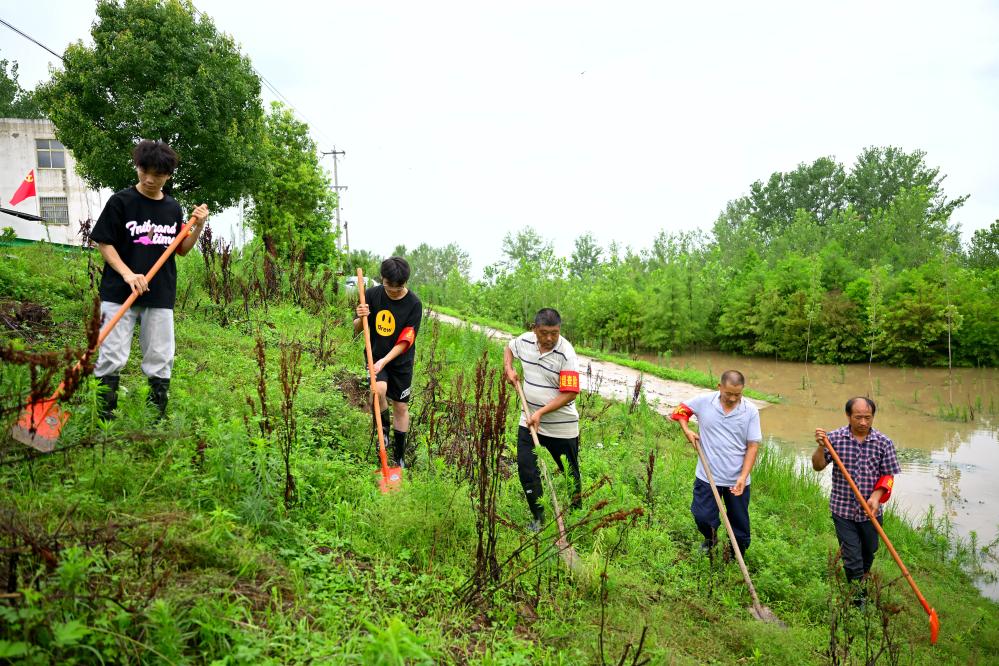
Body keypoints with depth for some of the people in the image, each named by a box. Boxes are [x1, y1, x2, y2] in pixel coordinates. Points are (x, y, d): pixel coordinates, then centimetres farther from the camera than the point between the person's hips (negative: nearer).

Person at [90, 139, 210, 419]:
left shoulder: (173, 208, 9)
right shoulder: (121, 201, -3)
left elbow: (181, 249, 15)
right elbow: (104, 243, -3)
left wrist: (198, 226, -2)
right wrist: (127, 273, -17)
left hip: (160, 296, 4)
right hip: (119, 293, -3)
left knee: (160, 360, 6)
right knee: (112, 357, -2)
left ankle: (157, 418, 16)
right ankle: (103, 417, 8)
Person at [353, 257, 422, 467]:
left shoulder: (414, 304, -15)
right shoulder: (371, 295, -10)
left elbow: (405, 342, -16)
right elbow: (356, 330, 0)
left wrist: (384, 361, -28)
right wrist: (361, 318, -23)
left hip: (401, 361, 0)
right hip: (375, 355, 0)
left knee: (401, 406, 7)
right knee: (379, 389, -28)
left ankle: (399, 455, 25)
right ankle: (383, 426, 3)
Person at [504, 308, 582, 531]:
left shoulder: (566, 354, -21)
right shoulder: (525, 340, -5)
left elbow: (570, 393, -23)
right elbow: (509, 348, 20)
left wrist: (541, 412, -28)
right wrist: (508, 368, 1)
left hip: (562, 426, -4)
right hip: (529, 421, 4)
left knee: (569, 472, 10)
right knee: (526, 467, 0)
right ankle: (538, 517, 15)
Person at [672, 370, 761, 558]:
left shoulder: (751, 411, -8)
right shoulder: (704, 402, -7)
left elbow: (753, 446, -7)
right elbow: (680, 410, 11)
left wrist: (743, 477, -15)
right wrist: (687, 431, -6)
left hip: (737, 479, 0)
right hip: (707, 477, 1)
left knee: (740, 521, 12)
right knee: (702, 516, 7)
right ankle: (710, 538, 41)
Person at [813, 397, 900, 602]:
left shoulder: (884, 443, -5)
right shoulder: (835, 438, -8)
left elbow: (888, 475, -1)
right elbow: (818, 466, -5)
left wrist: (876, 497, -17)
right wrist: (821, 446, -23)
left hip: (871, 511, 2)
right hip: (843, 510, -2)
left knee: (868, 554, 21)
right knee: (852, 558, 0)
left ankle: (862, 583, 49)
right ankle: (858, 601, 14)